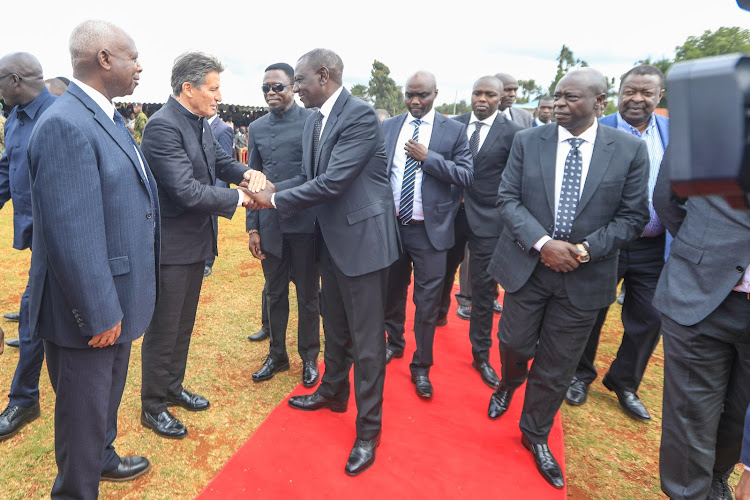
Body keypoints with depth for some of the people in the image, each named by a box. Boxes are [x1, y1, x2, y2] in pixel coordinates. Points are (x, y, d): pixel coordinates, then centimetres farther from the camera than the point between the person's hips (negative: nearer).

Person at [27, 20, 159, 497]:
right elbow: (71, 236, -26)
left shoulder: (107, 117, 9)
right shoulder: (65, 125, -22)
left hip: (116, 298, 10)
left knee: (108, 392, 28)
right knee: (84, 410, 12)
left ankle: (102, 458, 52)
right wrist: (99, 313, -21)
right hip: (89, 310, -9)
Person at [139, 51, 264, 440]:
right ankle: (152, 406, 27)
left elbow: (220, 161, 15)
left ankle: (173, 387, 41)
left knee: (184, 323, 21)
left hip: (196, 240, 9)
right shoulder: (163, 125, -21)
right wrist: (240, 197, -22)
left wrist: (247, 173, -6)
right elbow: (187, 190, -28)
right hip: (171, 244, -9)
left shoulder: (199, 122, 7)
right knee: (163, 329, 7)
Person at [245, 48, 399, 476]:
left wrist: (276, 199, -16)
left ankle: (369, 429, 20)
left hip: (363, 237, -9)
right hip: (331, 239, 9)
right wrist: (271, 188, -3)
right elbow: (310, 178, 11)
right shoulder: (314, 121, 10)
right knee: (335, 326, 24)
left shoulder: (360, 115, -17)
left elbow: (333, 181, -24)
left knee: (366, 339, 2)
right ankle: (333, 391, 47)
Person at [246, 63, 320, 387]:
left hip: (305, 223, -4)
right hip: (270, 225, 4)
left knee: (307, 294, 9)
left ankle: (309, 358, 26)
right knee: (274, 293, 15)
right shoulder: (256, 128, 10)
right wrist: (252, 227, 7)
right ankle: (277, 355, 32)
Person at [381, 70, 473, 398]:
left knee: (427, 302, 4)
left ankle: (421, 366, 22)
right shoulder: (388, 127, 7)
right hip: (391, 225, 3)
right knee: (392, 292, 18)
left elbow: (466, 176, -8)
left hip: (429, 230, -3)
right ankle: (394, 343, 42)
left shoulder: (454, 131, -1)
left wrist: (427, 157, -17)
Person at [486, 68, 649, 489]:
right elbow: (508, 199, -3)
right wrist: (543, 243, -16)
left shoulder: (629, 149, -3)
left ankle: (536, 435, 36)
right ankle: (510, 383, 49)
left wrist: (586, 249, -16)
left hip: (585, 277, 0)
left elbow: (633, 215, -2)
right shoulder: (527, 141, -1)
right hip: (527, 265, 0)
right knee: (516, 344, 11)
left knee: (557, 366, 12)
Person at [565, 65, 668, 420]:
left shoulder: (674, 133, 5)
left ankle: (624, 383, 34)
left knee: (648, 320, 12)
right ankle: (580, 376, 34)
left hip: (655, 248, 4)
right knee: (590, 314, 11)